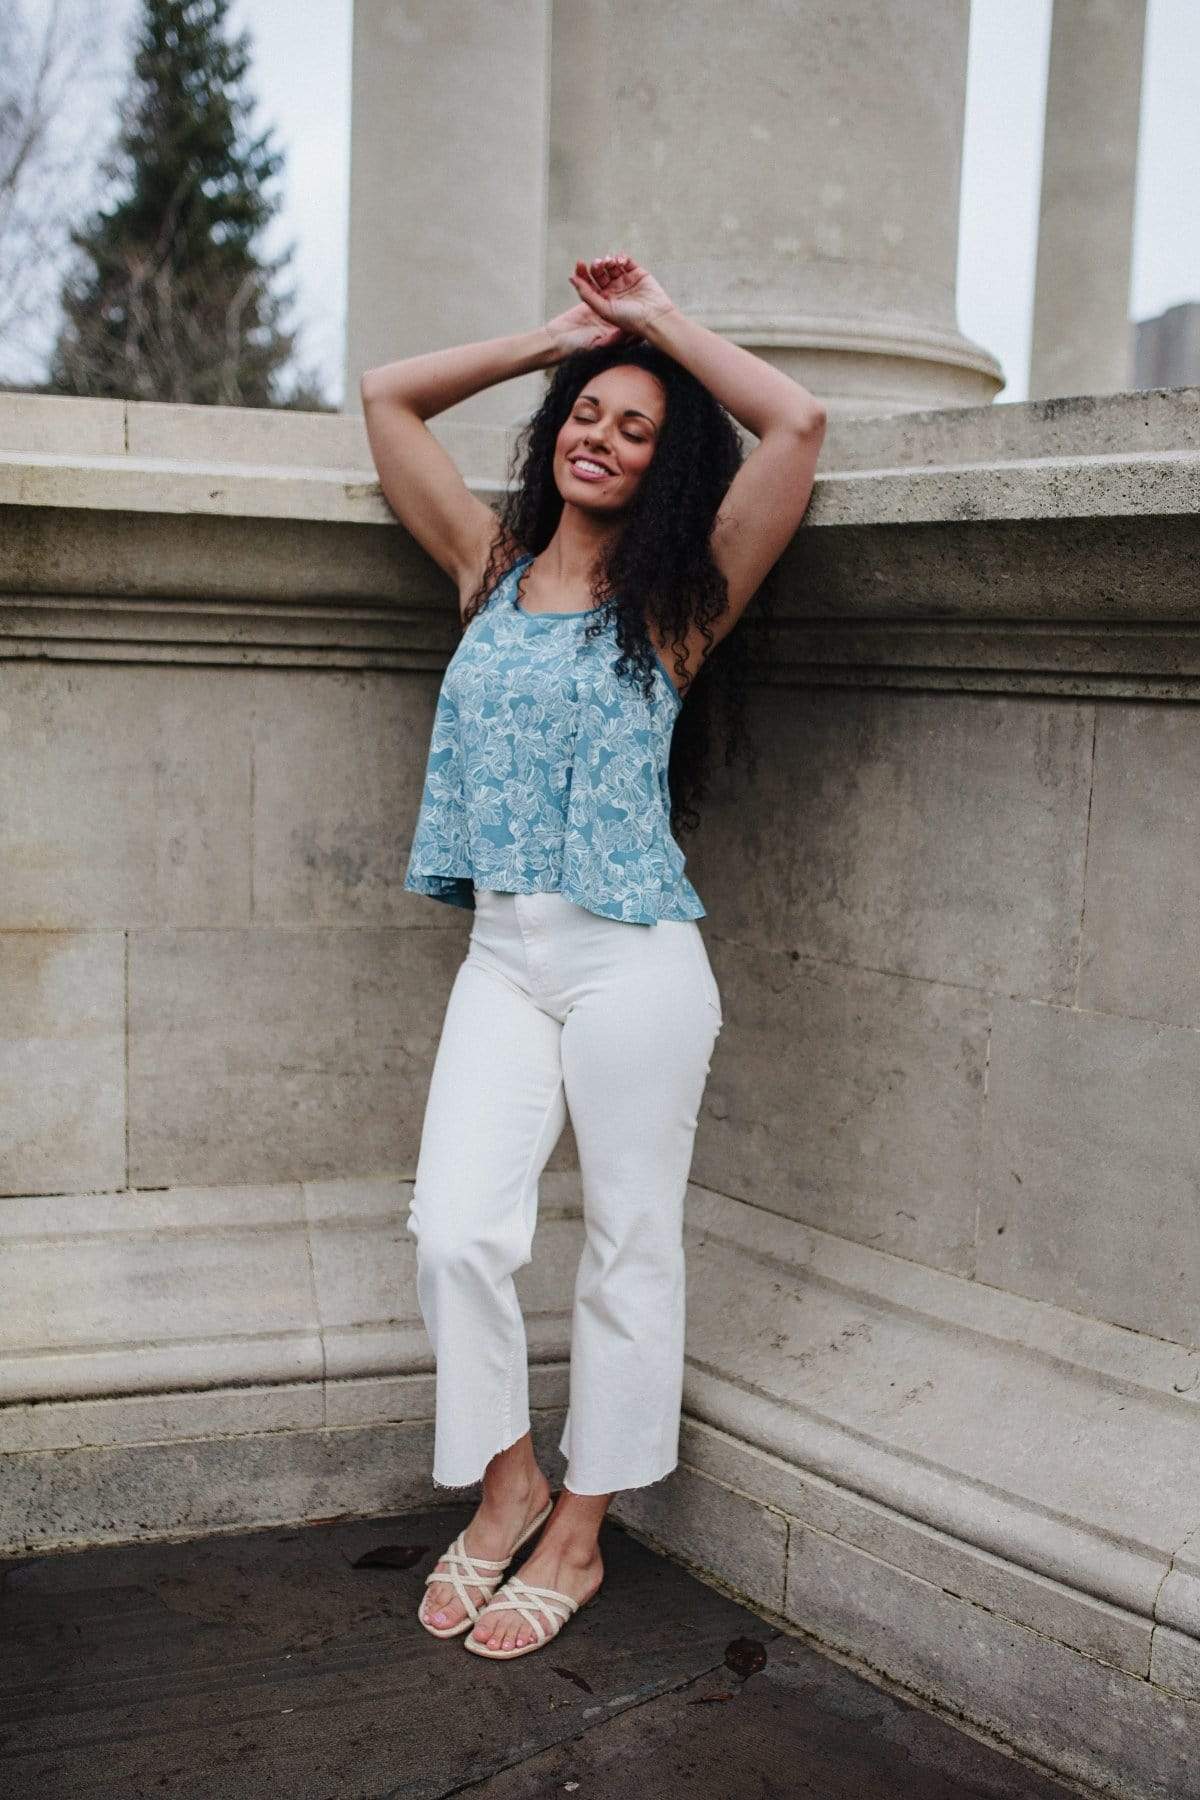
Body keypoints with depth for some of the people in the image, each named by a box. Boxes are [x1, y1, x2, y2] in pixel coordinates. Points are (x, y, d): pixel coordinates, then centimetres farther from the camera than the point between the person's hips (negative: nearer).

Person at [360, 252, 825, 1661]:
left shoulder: (678, 596, 2)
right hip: (503, 957, 3)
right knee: (456, 1229, -7)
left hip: (635, 959, -3)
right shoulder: (492, 565, 13)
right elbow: (387, 395, 19)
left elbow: (798, 423, -7)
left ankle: (579, 1531, 21)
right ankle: (507, 1482, 18)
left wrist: (661, 325, 4)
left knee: (629, 1243, 5)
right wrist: (554, 338, 17)